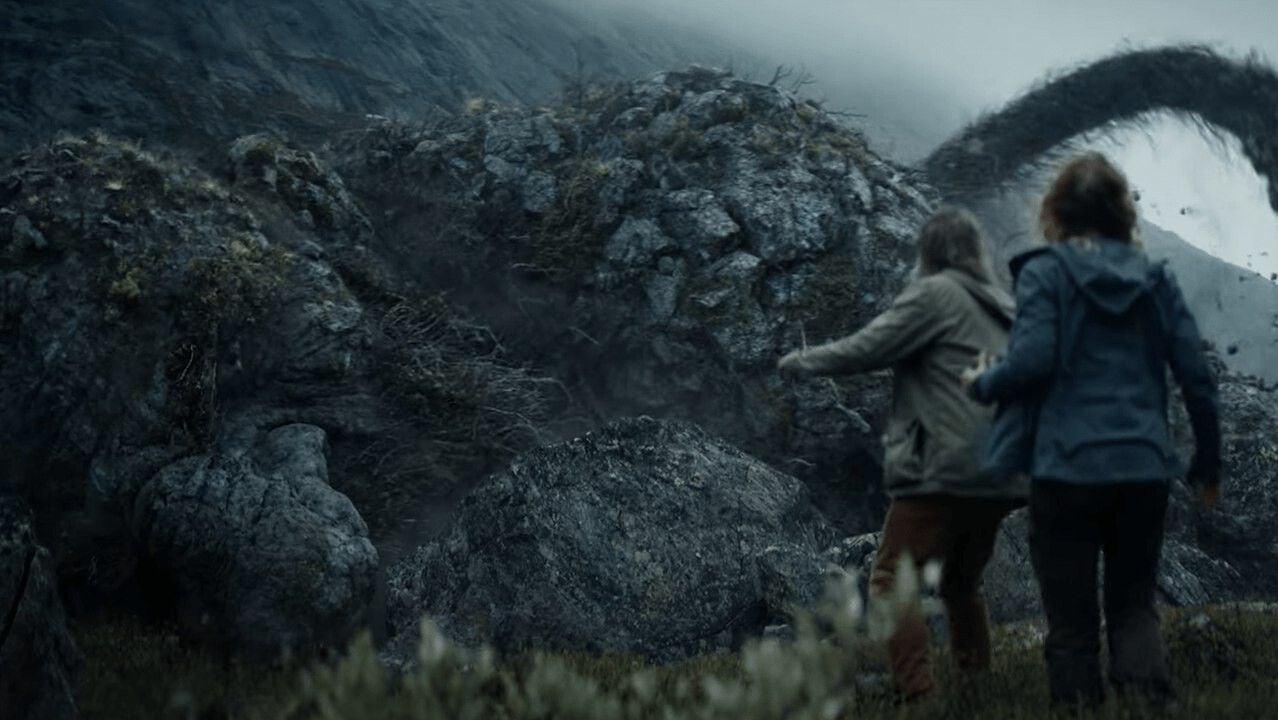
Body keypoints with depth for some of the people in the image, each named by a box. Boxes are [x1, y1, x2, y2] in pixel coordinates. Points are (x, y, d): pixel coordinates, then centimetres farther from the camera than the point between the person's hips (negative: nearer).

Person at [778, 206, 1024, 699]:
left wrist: (801, 361, 7)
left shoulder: (935, 293, -4)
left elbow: (866, 349, -7)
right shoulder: (1001, 305, 18)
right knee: (962, 585, 22)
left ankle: (917, 692, -15)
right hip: (998, 474, 8)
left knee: (893, 581, -4)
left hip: (944, 469, -8)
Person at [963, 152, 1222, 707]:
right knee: (1133, 605, 15)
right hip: (1145, 469, 4)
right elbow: (1196, 376, 7)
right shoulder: (1156, 278, 10)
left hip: (1069, 468, -3)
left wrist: (981, 384, 6)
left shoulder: (1044, 273, -2)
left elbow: (1032, 363, -14)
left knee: (1071, 619, 6)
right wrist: (1208, 462, 16)